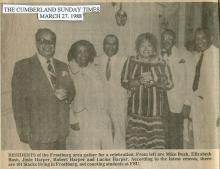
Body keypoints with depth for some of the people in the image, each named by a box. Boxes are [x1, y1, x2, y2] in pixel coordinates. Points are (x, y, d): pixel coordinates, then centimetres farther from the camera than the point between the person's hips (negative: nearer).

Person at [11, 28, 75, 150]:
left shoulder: (62, 66, 13)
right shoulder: (23, 66, -4)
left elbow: (72, 91, 17)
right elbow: (18, 102, -7)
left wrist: (66, 95, -7)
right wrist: (25, 132, -12)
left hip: (62, 131, 5)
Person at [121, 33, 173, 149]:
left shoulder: (161, 64, 9)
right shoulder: (131, 62, 8)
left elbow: (169, 84, 5)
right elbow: (124, 83, 4)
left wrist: (153, 81, -12)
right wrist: (139, 81, -13)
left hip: (156, 110, 0)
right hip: (136, 110, 0)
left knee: (156, 142, -4)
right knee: (135, 141, -6)